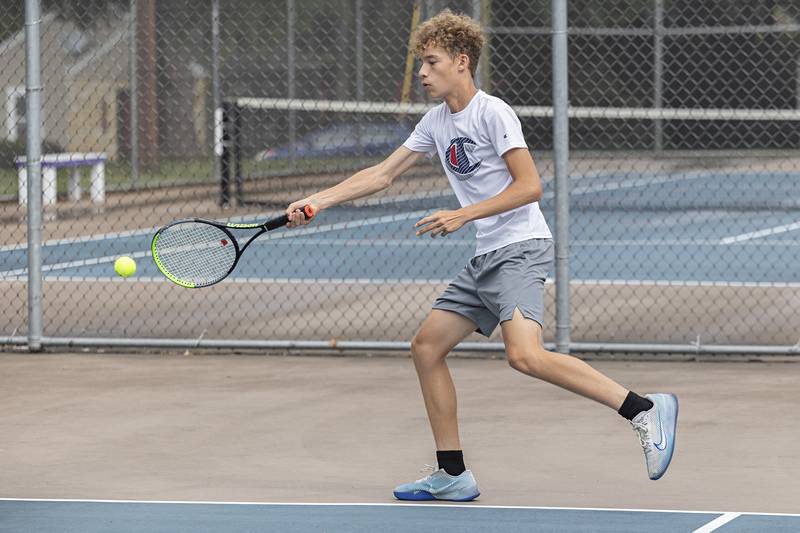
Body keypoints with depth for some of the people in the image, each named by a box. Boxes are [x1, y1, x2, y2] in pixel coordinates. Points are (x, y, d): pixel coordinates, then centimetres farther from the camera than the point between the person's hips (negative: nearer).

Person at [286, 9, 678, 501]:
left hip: (520, 249, -9)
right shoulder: (437, 122, 15)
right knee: (427, 347, 7)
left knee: (526, 355, -28)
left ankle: (645, 409, -28)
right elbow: (382, 175, 20)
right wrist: (318, 201, 13)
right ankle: (452, 476, 13)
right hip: (485, 259, 9)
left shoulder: (493, 113, -10)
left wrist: (462, 215, -18)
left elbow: (529, 186, -16)